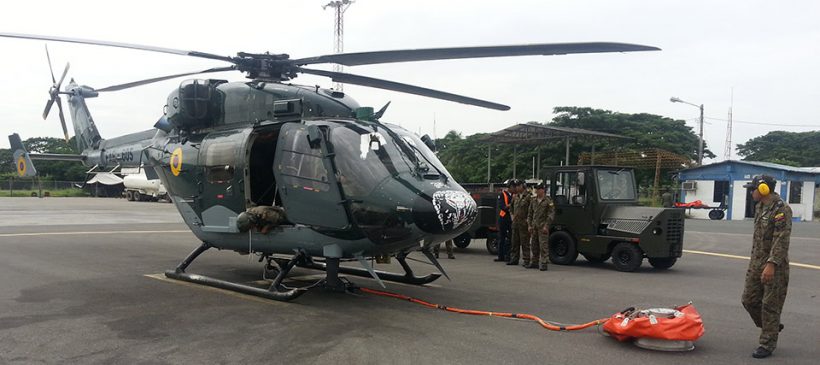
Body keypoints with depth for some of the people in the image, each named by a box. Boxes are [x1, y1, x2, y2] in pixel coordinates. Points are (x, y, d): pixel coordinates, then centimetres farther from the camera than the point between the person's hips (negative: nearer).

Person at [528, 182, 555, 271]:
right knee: (534, 246, 12)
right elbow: (530, 214, 17)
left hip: (543, 227, -7)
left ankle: (543, 263, -5)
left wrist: (546, 226, -15)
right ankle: (534, 262, 23)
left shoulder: (548, 201, -6)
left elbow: (551, 214, -9)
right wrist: (530, 225, 10)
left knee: (543, 246, -8)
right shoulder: (534, 201, 13)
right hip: (534, 227, 7)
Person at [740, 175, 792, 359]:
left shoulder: (781, 209, -16)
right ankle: (772, 327, 33)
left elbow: (782, 240, -22)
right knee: (749, 300, 11)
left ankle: (767, 344, 11)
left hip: (774, 266, -8)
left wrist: (771, 264, -27)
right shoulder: (759, 207, 11)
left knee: (770, 305, 0)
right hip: (756, 263, 8)